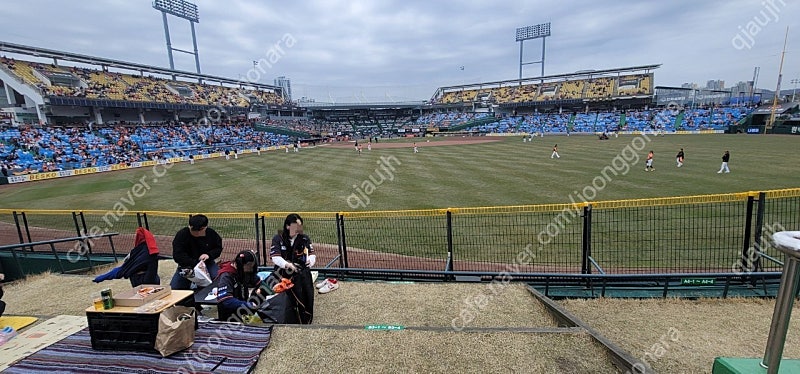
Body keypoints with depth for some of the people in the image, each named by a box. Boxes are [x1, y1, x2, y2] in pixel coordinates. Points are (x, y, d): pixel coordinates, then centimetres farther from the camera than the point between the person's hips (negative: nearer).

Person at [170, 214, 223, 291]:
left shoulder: (211, 233, -9)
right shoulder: (181, 235, -16)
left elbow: (218, 248, 4)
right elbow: (177, 256, -21)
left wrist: (209, 255, -18)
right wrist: (195, 263, -31)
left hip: (207, 263, 0)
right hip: (187, 264, 0)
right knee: (173, 288, -11)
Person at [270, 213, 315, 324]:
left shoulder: (305, 238, 3)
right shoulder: (278, 239, -4)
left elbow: (311, 254, -1)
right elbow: (275, 257, -13)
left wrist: (310, 261, -24)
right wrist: (287, 264, -31)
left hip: (303, 274, 3)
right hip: (284, 275, -2)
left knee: (307, 299, 6)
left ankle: (306, 323, 25)